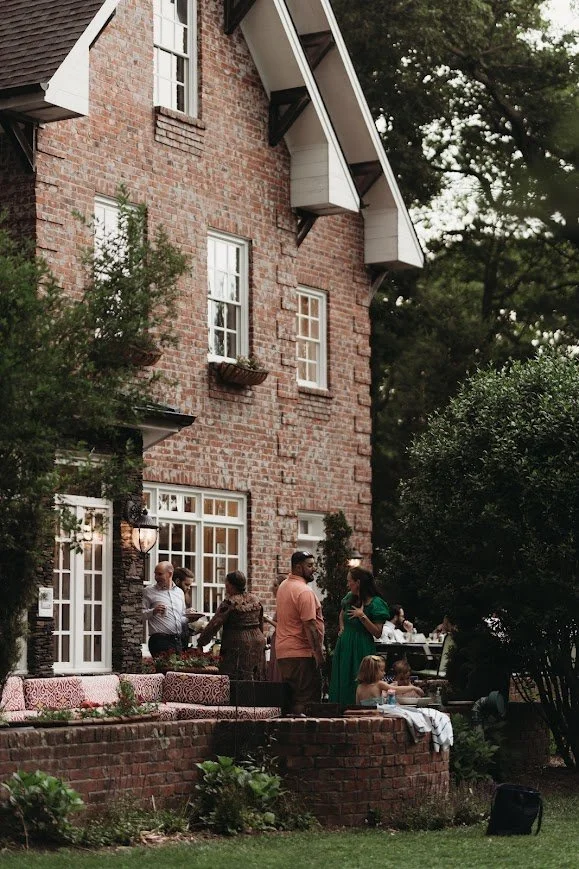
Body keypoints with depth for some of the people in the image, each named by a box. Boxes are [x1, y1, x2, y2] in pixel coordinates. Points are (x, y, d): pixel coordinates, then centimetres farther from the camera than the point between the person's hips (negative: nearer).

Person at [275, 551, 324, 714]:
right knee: (307, 698, -8)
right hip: (302, 654, -9)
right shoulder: (304, 591, -16)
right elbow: (310, 625, -20)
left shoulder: (284, 586, 15)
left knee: (290, 698, 12)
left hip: (283, 652, 10)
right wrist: (318, 652, -16)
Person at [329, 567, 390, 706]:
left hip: (360, 651, -7)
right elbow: (342, 614, 32)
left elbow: (377, 633, -14)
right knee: (341, 685, 7)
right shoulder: (350, 598, 9)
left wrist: (362, 616, -20)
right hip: (344, 647, 7)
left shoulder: (375, 603, -11)